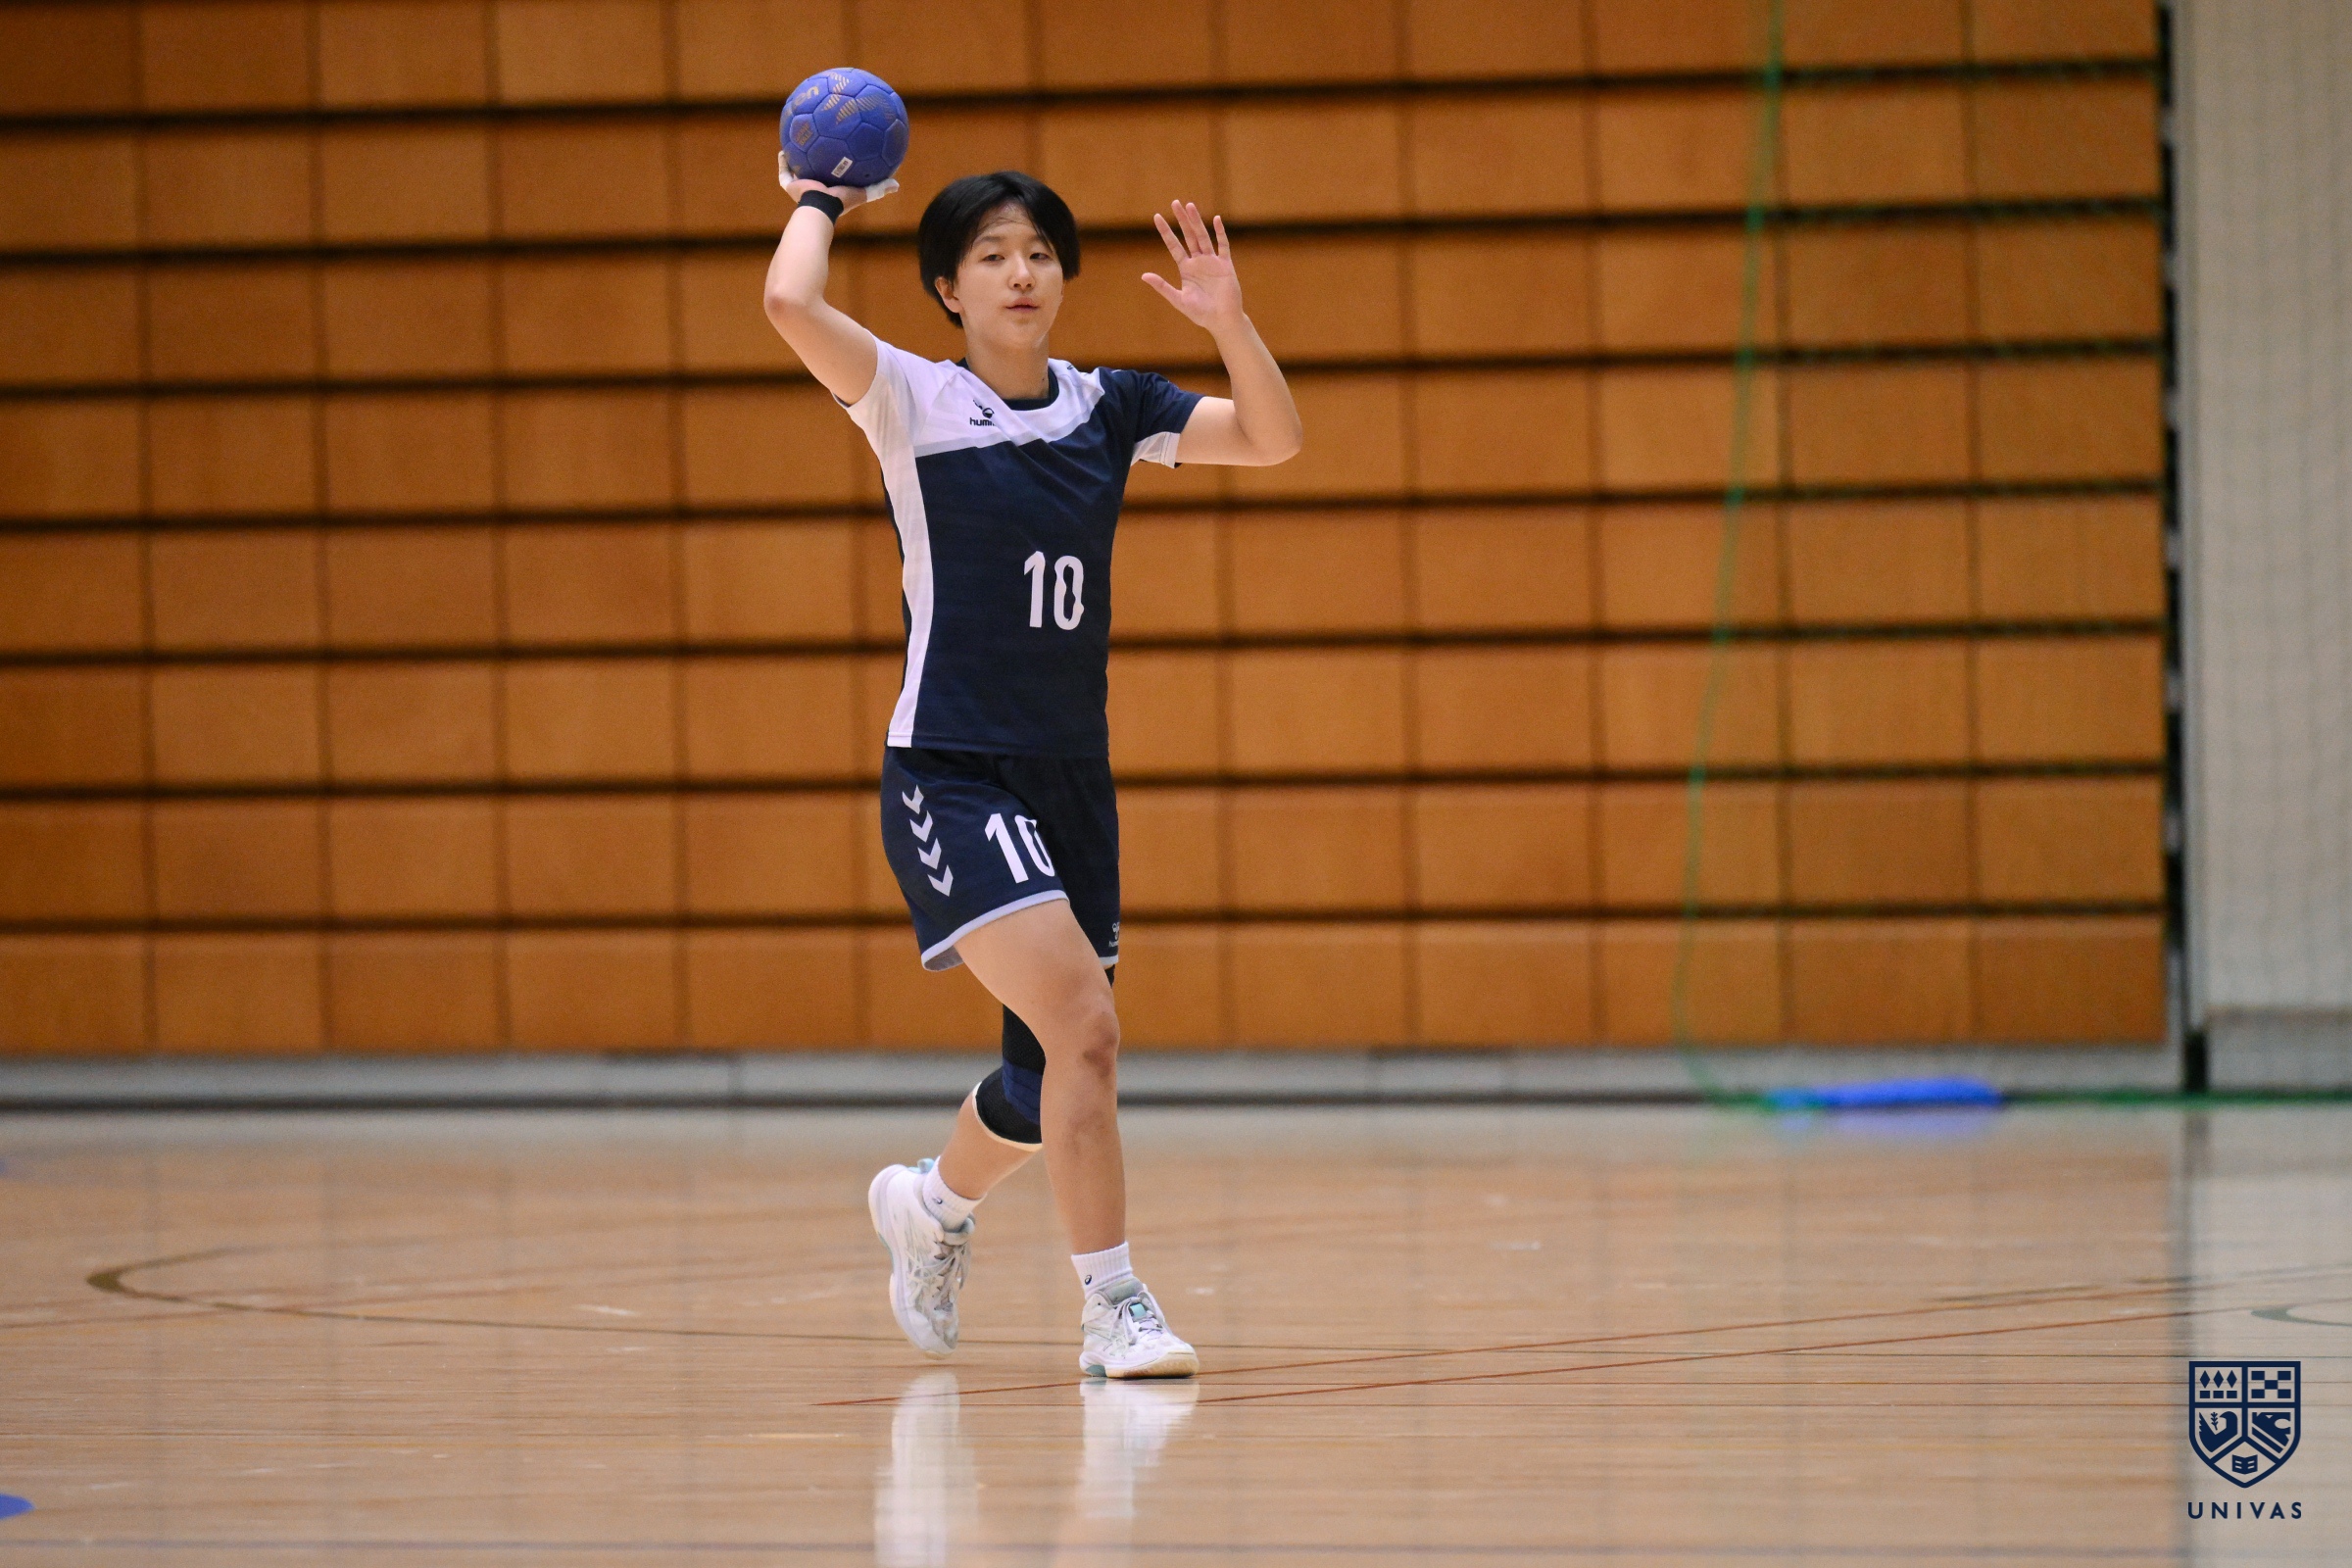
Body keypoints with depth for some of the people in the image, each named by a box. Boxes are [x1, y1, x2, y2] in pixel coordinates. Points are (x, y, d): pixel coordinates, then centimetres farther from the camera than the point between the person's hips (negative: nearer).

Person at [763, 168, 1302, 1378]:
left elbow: (1272, 439, -2)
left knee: (1054, 1077, 12)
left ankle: (933, 1202, 44)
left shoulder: (1105, 409, 8)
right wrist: (822, 203, -5)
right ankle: (1113, 1307, -13)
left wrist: (1228, 322, -15)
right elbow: (790, 304, -22)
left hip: (1072, 781, 6)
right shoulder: (913, 401, -6)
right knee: (1085, 1025, -22)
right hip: (950, 772, -6)